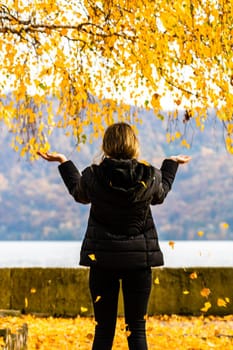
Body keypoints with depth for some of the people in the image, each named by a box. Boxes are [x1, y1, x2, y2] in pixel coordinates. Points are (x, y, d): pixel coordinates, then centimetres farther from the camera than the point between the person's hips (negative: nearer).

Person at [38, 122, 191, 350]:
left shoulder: (93, 176, -9)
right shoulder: (150, 176, -7)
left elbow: (78, 193, 14)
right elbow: (161, 194, 17)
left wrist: (62, 162, 28)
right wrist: (172, 164, 33)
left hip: (102, 258, 0)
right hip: (139, 258, 0)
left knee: (103, 329, 7)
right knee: (136, 329, 6)